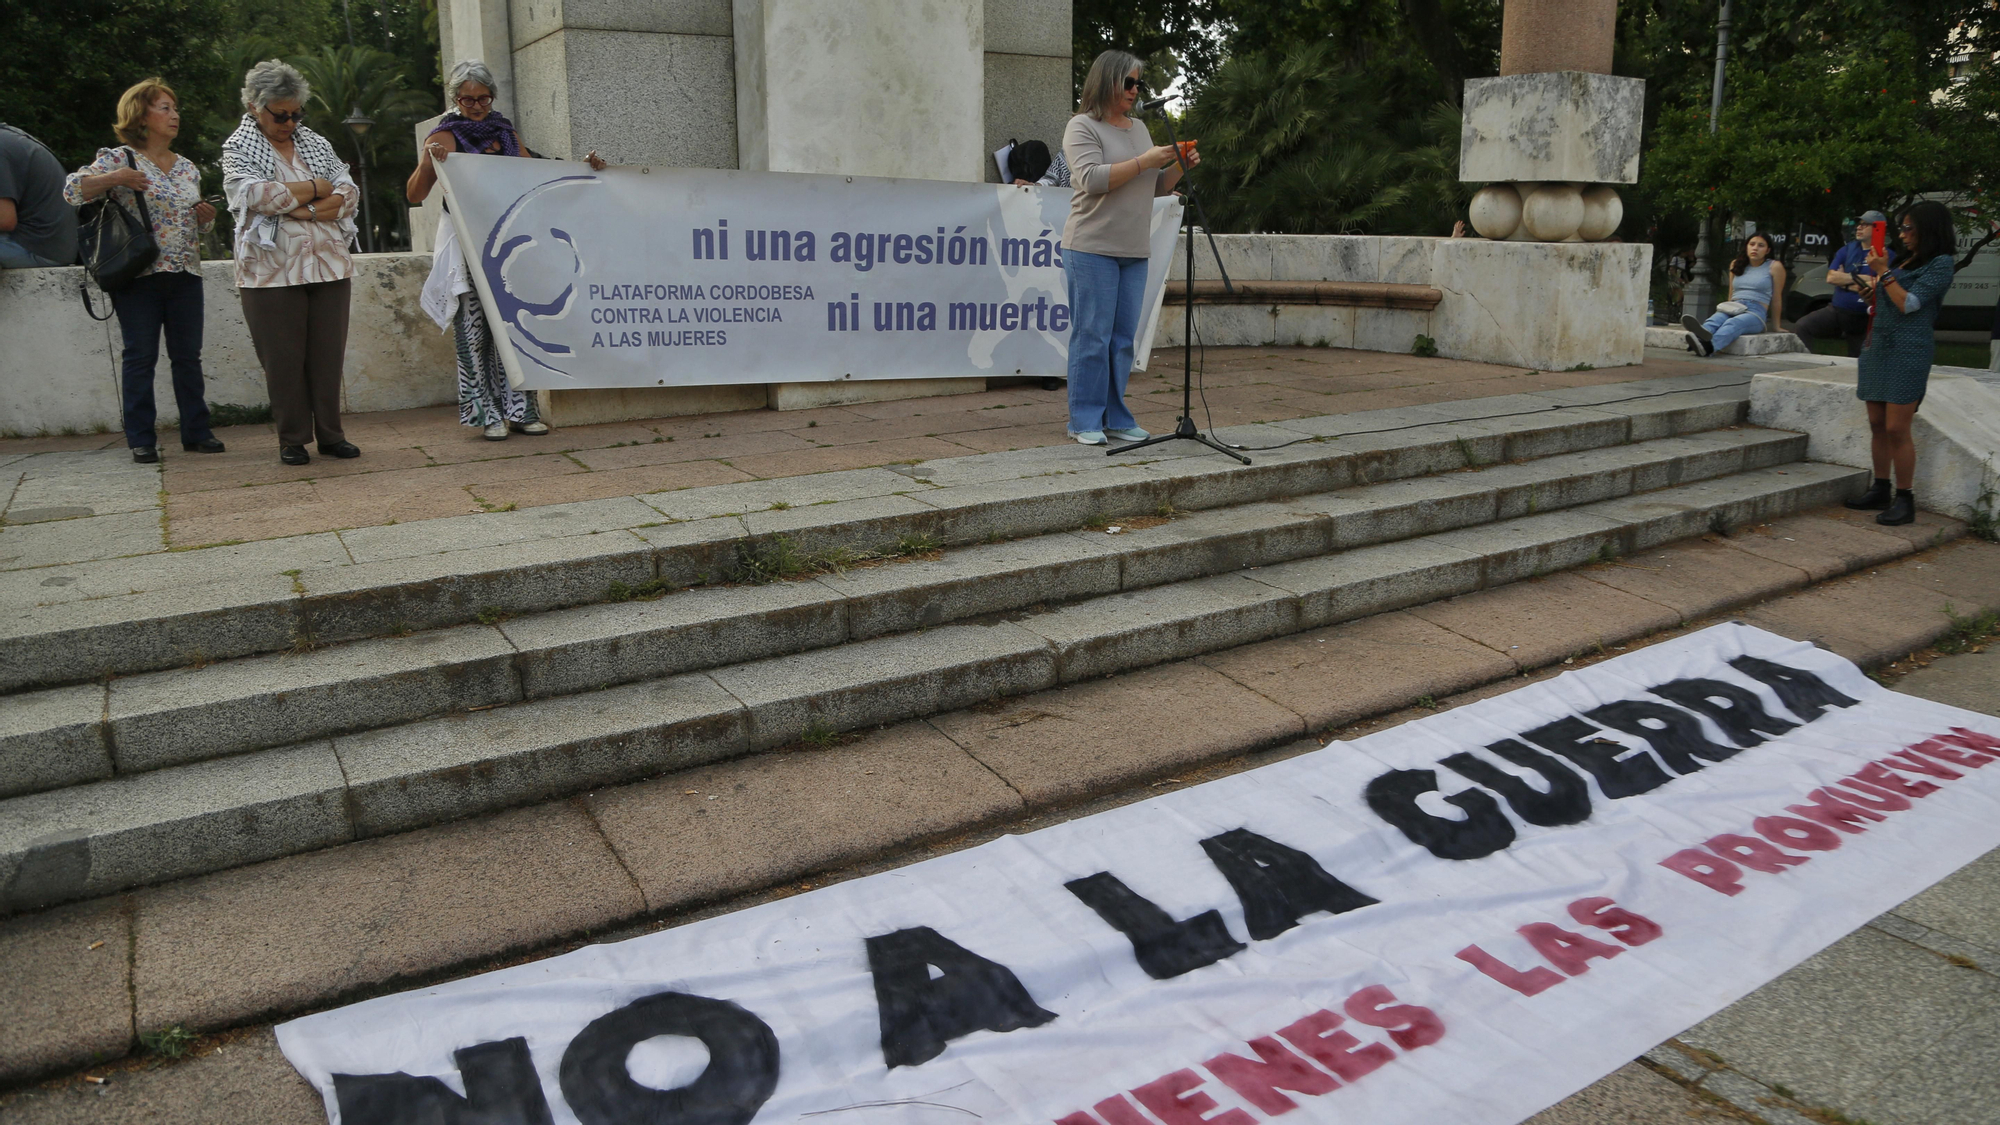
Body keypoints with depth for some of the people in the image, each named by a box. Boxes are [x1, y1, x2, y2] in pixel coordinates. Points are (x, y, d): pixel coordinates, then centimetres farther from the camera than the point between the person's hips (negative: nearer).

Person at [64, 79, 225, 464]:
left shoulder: (187, 168, 15)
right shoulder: (120, 159, -1)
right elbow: (72, 189, -8)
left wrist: (206, 216, 1)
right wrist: (113, 179, -23)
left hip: (186, 274, 5)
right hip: (139, 274, -4)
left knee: (188, 356, 6)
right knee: (141, 357, -1)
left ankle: (196, 432, 13)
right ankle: (141, 439, 4)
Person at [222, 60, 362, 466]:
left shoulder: (315, 143, 15)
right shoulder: (238, 148, 4)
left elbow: (349, 194, 4)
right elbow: (256, 194, -14)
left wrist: (306, 210, -11)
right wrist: (316, 188, -5)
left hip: (329, 266, 3)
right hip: (273, 272, -3)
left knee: (329, 354, 4)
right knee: (283, 358, 1)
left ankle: (331, 433, 13)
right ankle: (292, 439, 10)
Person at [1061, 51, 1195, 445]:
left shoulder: (1140, 128, 19)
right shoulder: (1082, 127, -3)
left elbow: (1156, 188, 23)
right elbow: (1092, 179, -17)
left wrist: (1179, 166, 5)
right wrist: (1144, 161, -16)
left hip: (1134, 251, 7)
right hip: (1092, 249, -7)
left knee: (1123, 338, 7)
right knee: (1092, 335, -6)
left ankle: (1114, 416, 13)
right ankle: (1085, 420, 1)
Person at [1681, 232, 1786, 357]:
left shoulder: (1774, 267, 8)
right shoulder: (1736, 265, 21)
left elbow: (1776, 298, 9)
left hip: (1755, 312, -4)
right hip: (1732, 309, 4)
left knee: (1732, 323, -38)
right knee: (1716, 318, -33)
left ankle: (1708, 346, -71)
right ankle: (1702, 334, -71)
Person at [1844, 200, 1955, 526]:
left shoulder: (1940, 264, -6)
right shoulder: (1905, 260, 17)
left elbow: (1908, 304, -14)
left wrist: (1883, 272, -10)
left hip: (1907, 353, -8)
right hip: (1878, 349, 8)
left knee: (1896, 429, -11)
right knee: (1877, 425, 9)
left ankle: (1905, 499, -4)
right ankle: (1880, 491, 16)